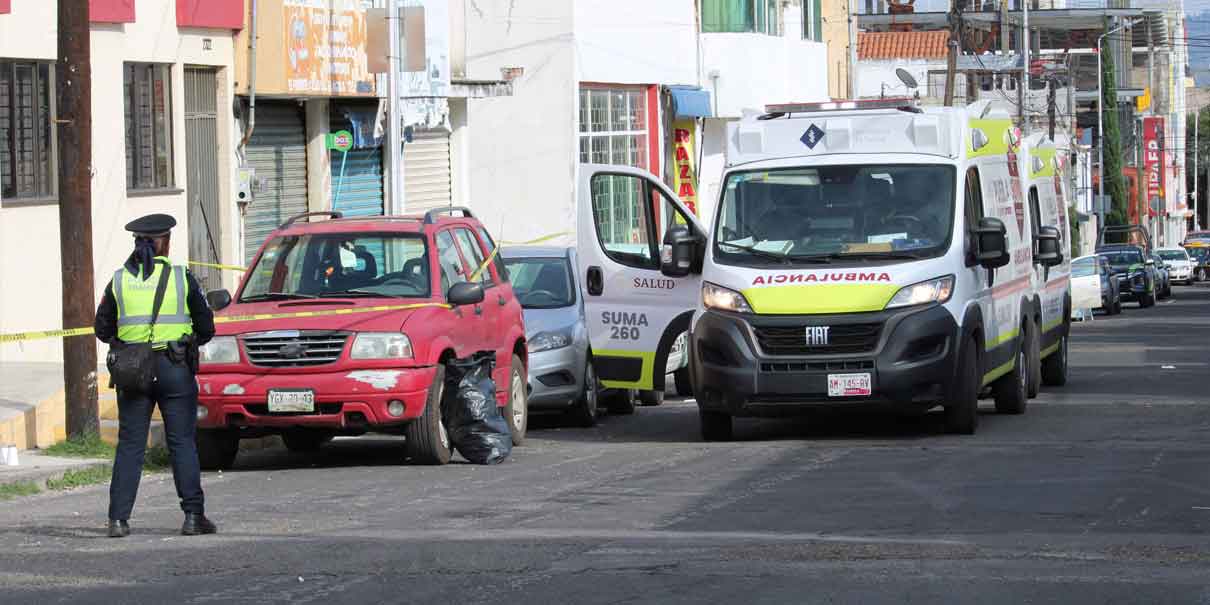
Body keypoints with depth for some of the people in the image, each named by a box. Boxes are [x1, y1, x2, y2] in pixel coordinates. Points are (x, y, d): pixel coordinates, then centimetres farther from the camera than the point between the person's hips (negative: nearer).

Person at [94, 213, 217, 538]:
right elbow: (206, 328, 2)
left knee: (129, 445, 5)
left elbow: (103, 329, 6)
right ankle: (193, 515, -1)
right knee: (182, 442, 3)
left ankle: (118, 518, -1)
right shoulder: (181, 277, -2)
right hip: (175, 368, -2)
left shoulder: (119, 280, 2)